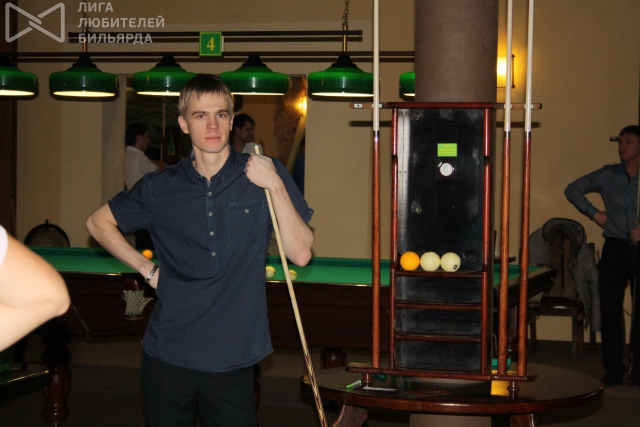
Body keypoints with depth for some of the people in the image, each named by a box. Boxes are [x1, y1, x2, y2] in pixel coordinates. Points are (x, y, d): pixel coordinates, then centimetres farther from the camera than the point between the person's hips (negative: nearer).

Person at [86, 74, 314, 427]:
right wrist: (147, 269, 5)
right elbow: (99, 223, 15)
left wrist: (276, 187, -17)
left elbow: (301, 254, -8)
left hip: (234, 358, -1)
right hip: (168, 355, 1)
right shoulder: (161, 188, 2)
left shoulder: (264, 175, -2)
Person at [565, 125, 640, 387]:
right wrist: (594, 213, 5)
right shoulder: (607, 175, 6)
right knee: (610, 310, 0)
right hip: (615, 248, 2)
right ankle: (613, 370, 8)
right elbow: (572, 190, 15)